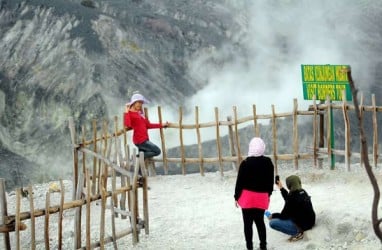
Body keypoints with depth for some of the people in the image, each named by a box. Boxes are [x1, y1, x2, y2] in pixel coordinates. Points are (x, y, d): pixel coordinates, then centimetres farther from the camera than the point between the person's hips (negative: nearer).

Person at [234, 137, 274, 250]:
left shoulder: (245, 163, -12)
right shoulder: (268, 163, 1)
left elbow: (240, 182, -8)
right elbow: (270, 181, 10)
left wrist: (236, 197, 2)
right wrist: (268, 194, 23)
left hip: (247, 197, -4)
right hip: (262, 197, 4)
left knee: (248, 223, 3)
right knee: (260, 221, 14)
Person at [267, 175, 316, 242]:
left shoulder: (293, 197, -23)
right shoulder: (303, 192, 1)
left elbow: (284, 216, -14)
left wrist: (273, 216, 4)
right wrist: (281, 188, 29)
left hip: (302, 225, -9)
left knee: (272, 223, -10)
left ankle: (297, 232, -10)